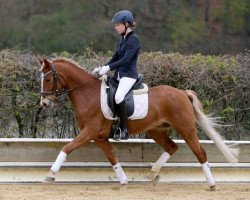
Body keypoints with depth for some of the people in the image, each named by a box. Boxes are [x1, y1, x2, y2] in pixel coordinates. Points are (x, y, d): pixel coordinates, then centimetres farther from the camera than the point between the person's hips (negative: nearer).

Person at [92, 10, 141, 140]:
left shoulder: (133, 39, -12)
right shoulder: (123, 39, 15)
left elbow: (125, 60, -21)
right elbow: (116, 57, 19)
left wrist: (108, 67, -25)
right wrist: (102, 68, 6)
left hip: (129, 75, -10)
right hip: (119, 75, 10)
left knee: (118, 96, -33)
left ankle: (124, 129, -28)